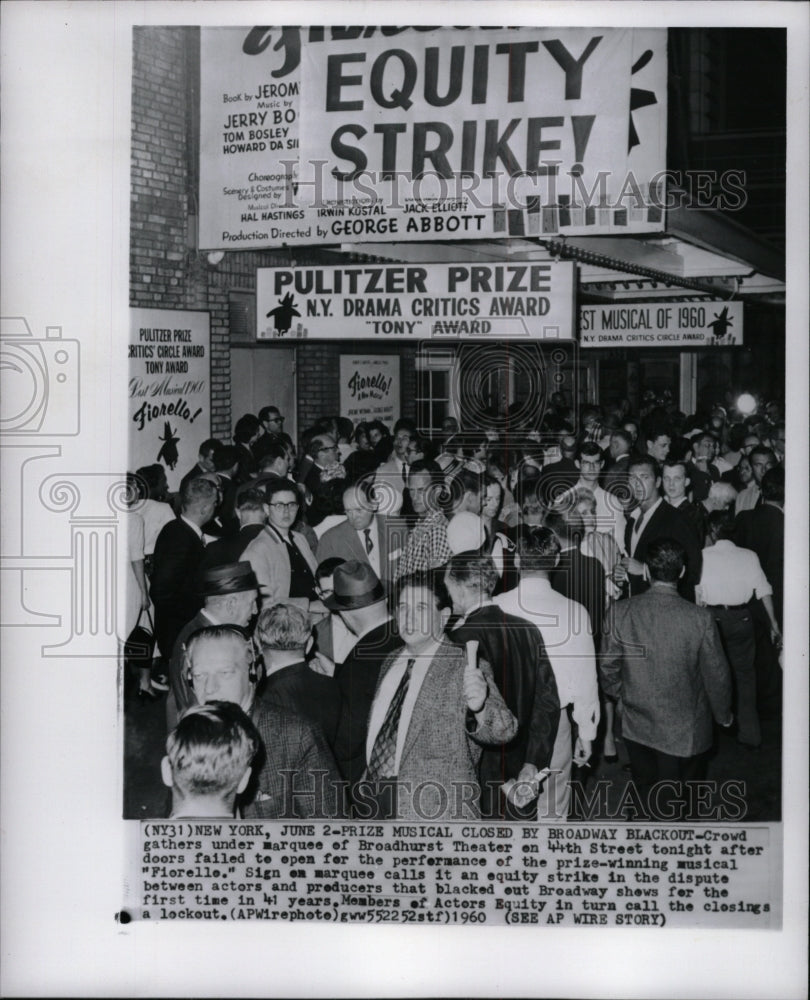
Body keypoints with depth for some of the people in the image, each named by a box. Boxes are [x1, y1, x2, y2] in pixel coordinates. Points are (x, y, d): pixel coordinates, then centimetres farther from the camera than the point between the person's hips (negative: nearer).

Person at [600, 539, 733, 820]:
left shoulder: (621, 612, -16)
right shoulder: (700, 619, -22)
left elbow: (608, 666, -6)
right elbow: (716, 674, -11)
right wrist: (723, 715, 8)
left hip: (637, 726, 2)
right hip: (684, 731, -2)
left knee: (647, 793, 23)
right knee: (675, 807, 16)